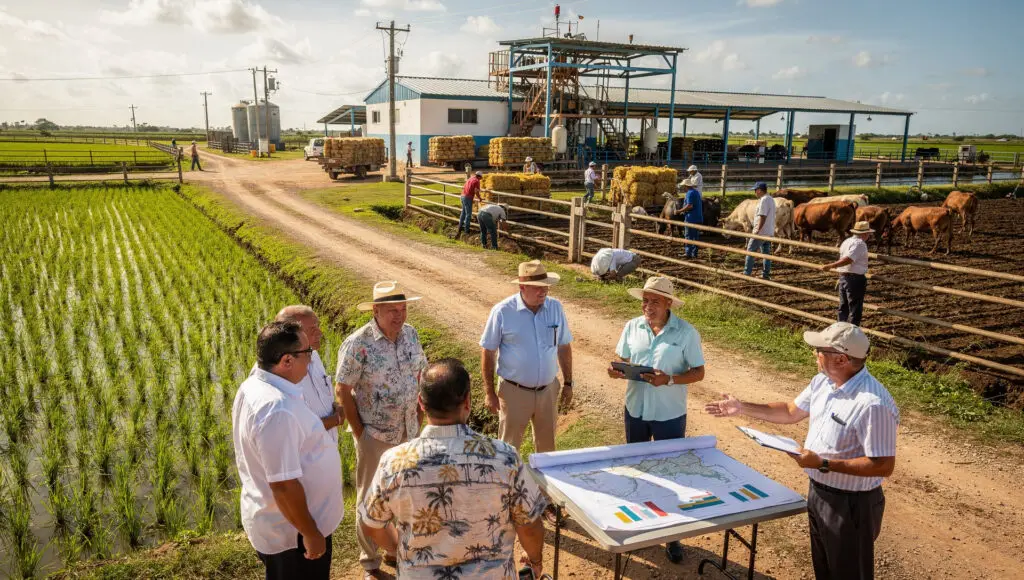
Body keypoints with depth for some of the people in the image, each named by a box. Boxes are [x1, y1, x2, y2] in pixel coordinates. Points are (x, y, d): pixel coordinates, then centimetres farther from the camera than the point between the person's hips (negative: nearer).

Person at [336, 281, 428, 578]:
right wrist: (359, 432, -12)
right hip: (375, 435, -5)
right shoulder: (358, 343, -20)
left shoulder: (411, 334, -3)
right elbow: (342, 389, -14)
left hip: (409, 432, 5)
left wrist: (418, 415, 6)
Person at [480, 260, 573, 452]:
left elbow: (564, 347, 6)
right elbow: (487, 352, -8)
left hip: (548, 390, 3)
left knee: (547, 444, 19)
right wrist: (490, 392, -7)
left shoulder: (555, 307, -4)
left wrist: (568, 383, 9)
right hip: (514, 391, -3)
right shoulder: (502, 312, -15)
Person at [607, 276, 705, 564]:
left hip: (669, 415, -3)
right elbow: (624, 361, 6)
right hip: (635, 409, 4)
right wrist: (617, 372, -17)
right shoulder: (632, 327, -3)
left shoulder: (686, 332, -13)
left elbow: (698, 372, -9)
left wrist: (670, 380, -26)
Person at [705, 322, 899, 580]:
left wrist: (824, 464, -29)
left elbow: (883, 466, -28)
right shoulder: (822, 382, -3)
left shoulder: (872, 404, -31)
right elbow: (791, 412, 13)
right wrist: (742, 408, 8)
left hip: (850, 505, -8)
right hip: (818, 492, 8)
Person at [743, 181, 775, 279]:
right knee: (766, 253, 9)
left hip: (761, 232, -9)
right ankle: (766, 274, 10)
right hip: (769, 232, 9)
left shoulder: (764, 200, -16)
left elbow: (762, 217, -22)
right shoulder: (771, 199, 16)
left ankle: (747, 273, -1)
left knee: (750, 251, -2)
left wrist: (757, 231, -21)